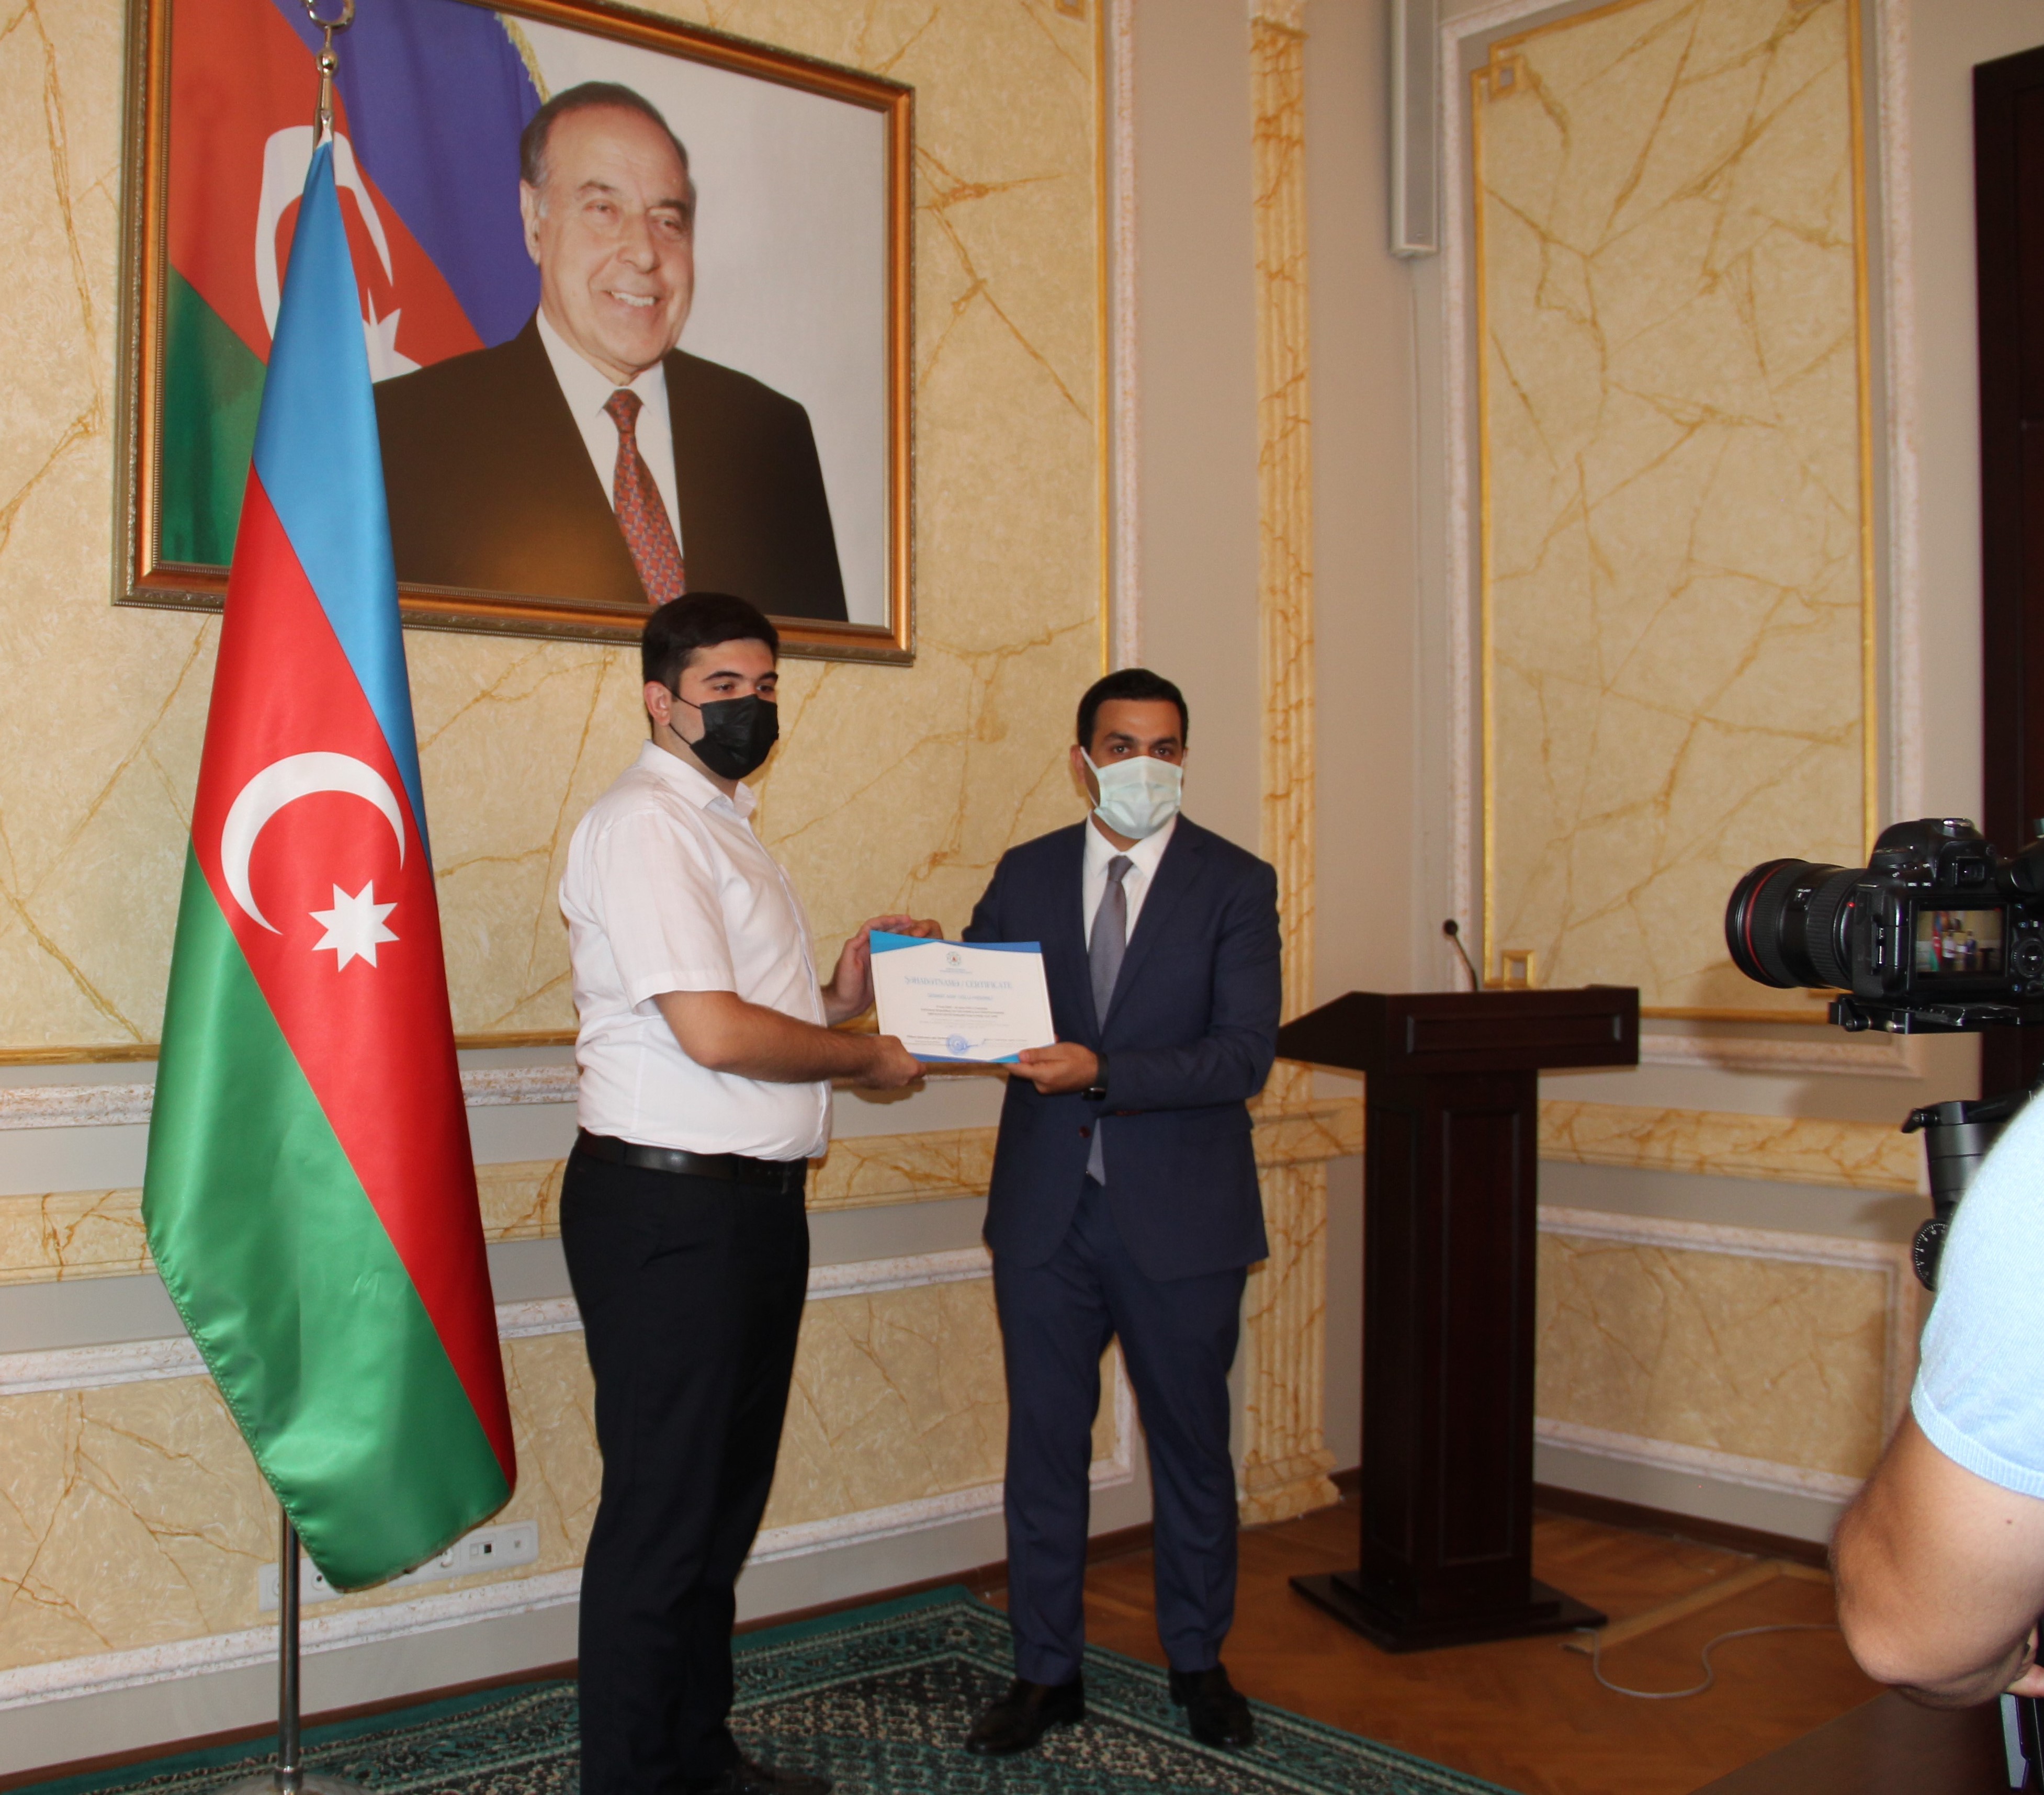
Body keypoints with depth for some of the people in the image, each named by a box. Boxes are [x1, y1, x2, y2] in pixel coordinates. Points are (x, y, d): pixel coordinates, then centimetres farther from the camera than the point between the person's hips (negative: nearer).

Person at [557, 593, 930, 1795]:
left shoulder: (724, 825, 19)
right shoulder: (645, 824, -13)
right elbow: (714, 1033, -22)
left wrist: (840, 997, 7)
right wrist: (869, 1057, -9)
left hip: (757, 1201, 10)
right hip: (669, 1208, -10)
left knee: (727, 1495, 17)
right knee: (663, 1508, 0)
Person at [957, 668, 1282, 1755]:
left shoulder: (1235, 884, -4)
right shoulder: (1025, 876, 5)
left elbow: (1245, 1054, -15)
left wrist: (1102, 1073, -26)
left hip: (1180, 1216, -2)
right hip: (1046, 1212, 2)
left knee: (1191, 1443, 13)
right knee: (1043, 1444, 10)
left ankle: (1198, 1663, 32)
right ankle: (1047, 1673, 26)